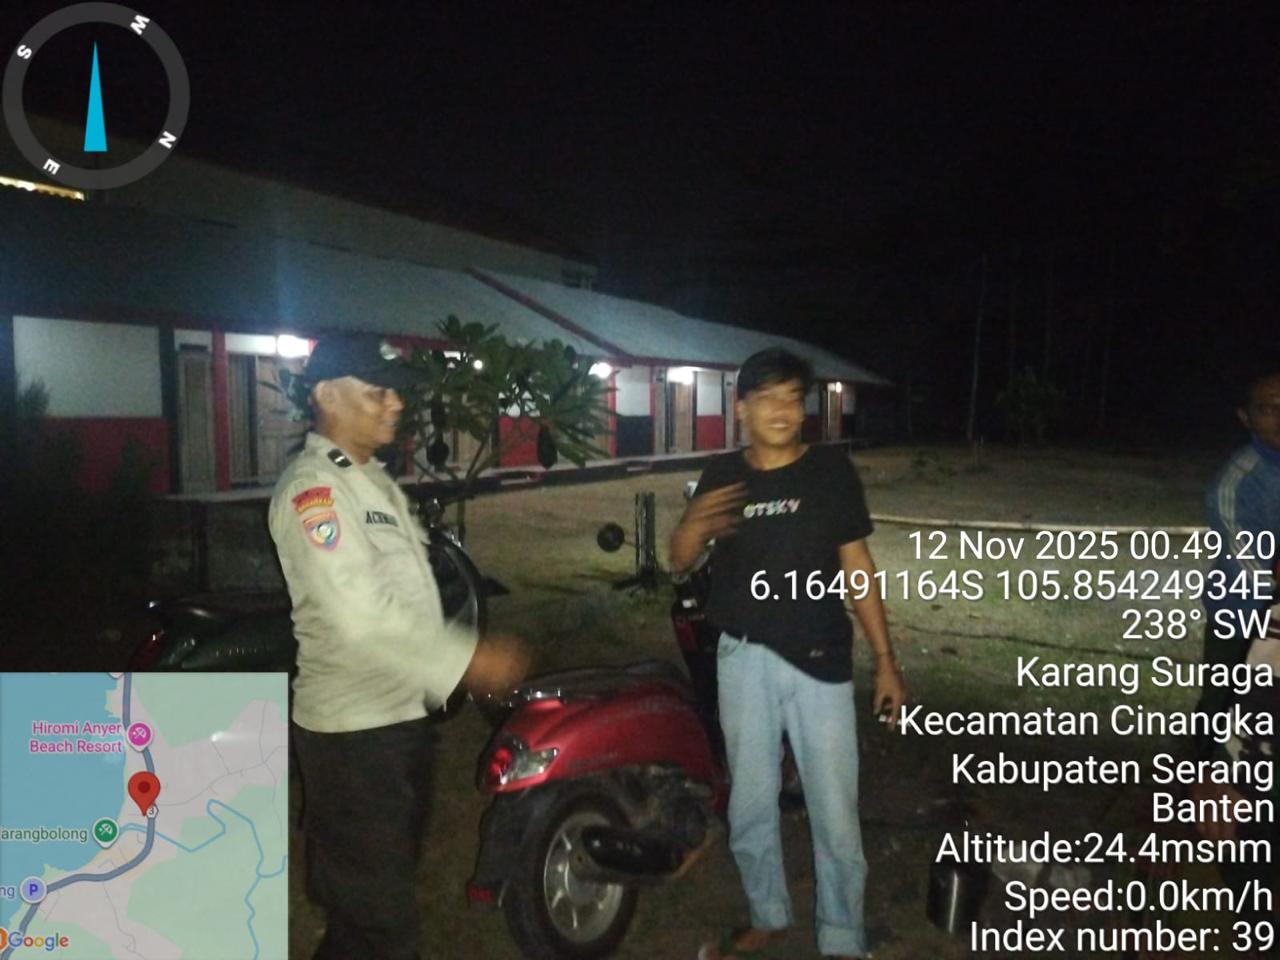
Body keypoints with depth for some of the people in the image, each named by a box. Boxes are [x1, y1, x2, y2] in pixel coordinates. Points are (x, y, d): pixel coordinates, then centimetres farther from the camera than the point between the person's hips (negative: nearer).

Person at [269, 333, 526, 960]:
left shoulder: (375, 480, 13)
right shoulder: (312, 488, -17)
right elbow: (360, 612, -26)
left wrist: (469, 655, 11)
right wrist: (466, 660, -23)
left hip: (401, 714, 9)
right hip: (353, 728, -9)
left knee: (388, 880, 24)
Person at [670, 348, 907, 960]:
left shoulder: (831, 468, -1)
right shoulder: (723, 475, 3)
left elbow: (857, 567, 1)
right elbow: (680, 563, 6)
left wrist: (885, 660, -1)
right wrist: (693, 527, -17)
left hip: (820, 659, -2)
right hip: (744, 659, 2)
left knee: (835, 814, 3)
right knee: (749, 805, 15)